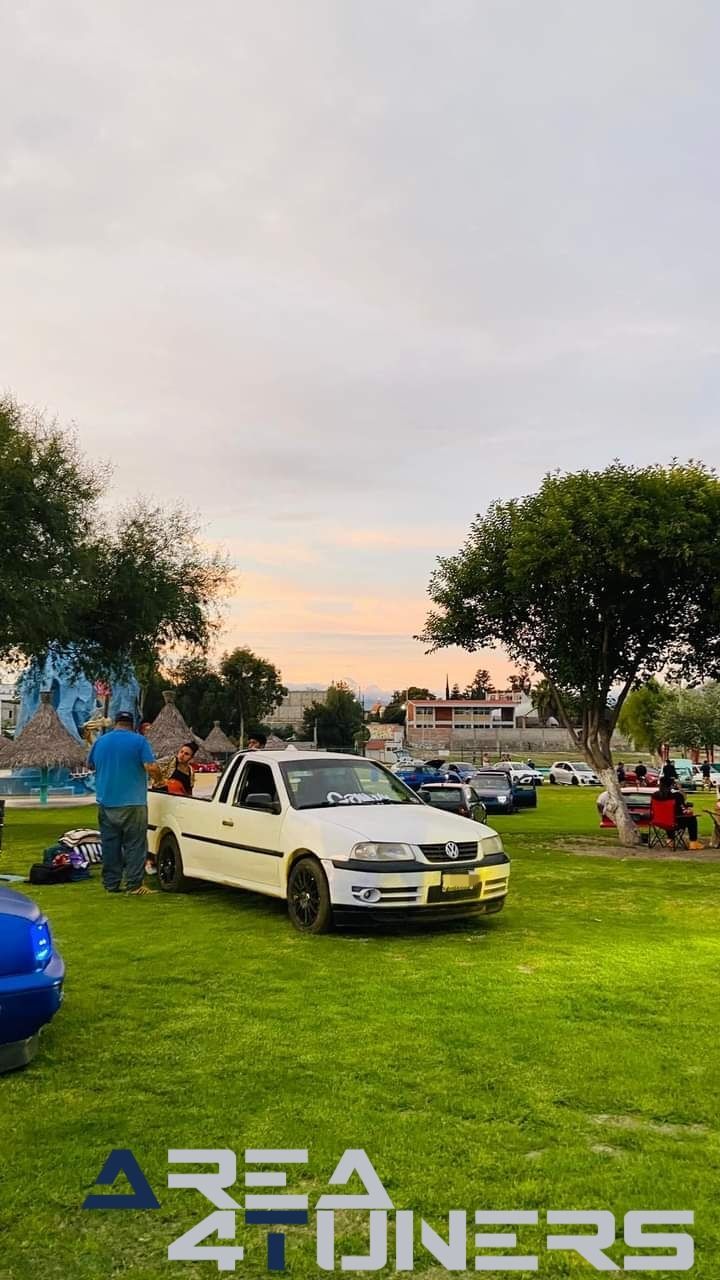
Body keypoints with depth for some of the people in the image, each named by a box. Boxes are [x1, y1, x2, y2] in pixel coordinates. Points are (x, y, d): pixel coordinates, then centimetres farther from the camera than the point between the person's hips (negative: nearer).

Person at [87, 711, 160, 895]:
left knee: (110, 845, 10)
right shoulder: (139, 741, -6)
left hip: (106, 803, 4)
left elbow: (90, 765, 22)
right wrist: (158, 778, 5)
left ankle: (111, 884, 13)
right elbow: (152, 768, -14)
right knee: (134, 845, 1)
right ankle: (134, 885, -1)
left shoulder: (100, 741, 8)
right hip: (133, 803, -4)